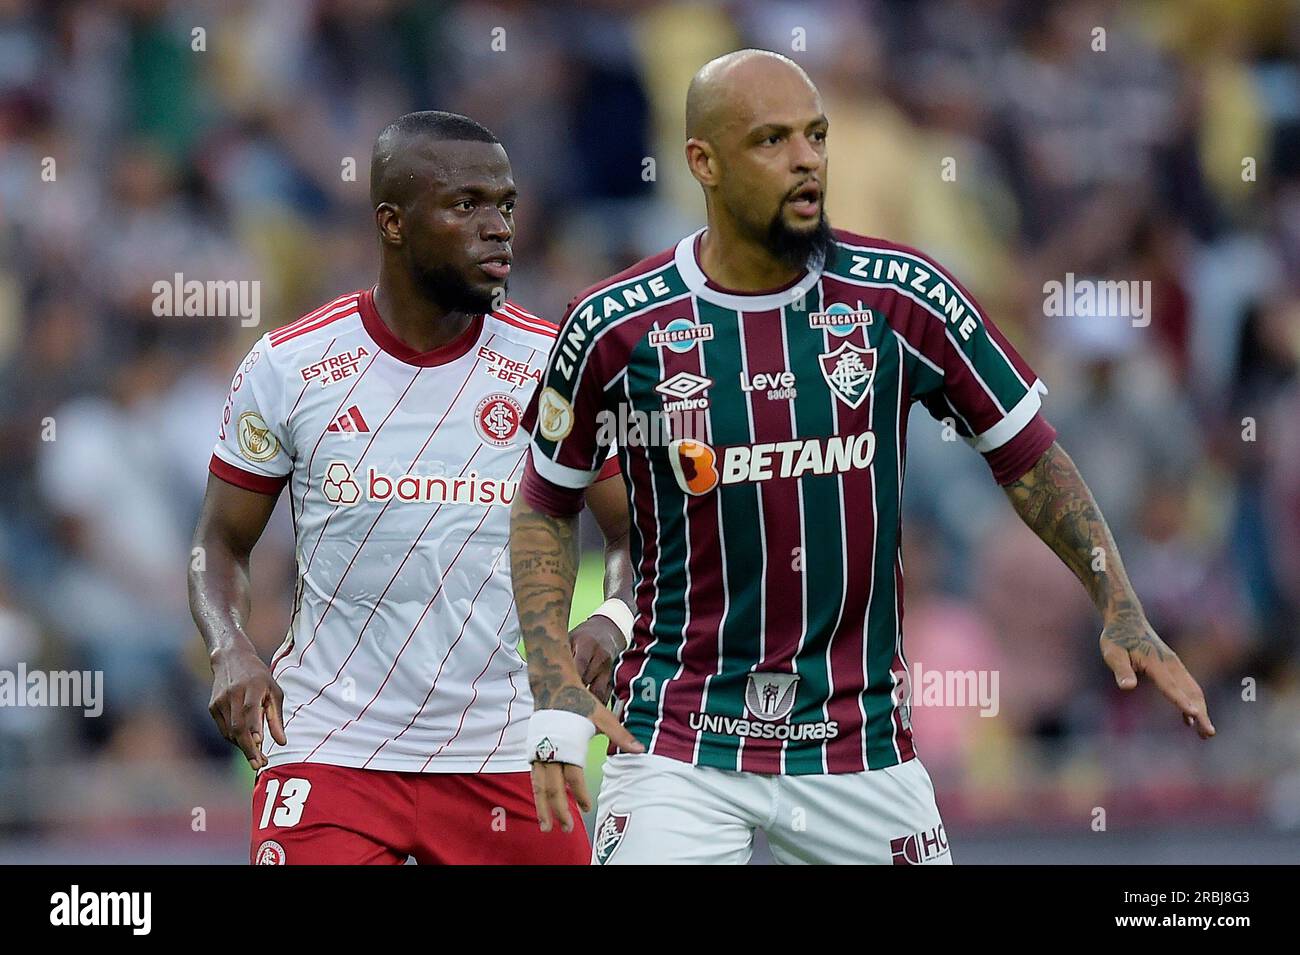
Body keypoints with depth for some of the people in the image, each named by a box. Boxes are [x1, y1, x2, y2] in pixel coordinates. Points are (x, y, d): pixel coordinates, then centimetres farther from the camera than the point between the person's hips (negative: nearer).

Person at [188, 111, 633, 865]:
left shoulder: (555, 368, -1)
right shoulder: (290, 368, -1)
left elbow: (634, 534, 5)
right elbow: (223, 543, 8)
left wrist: (613, 619, -17)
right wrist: (231, 652, -12)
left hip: (505, 759, 1)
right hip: (330, 750, -1)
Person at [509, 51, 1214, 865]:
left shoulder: (902, 296, -3)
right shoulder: (618, 326, -5)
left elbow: (1029, 458, 7)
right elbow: (547, 505, 8)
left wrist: (1122, 610, -4)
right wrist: (556, 695, -2)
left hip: (861, 743, 1)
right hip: (678, 742, -1)